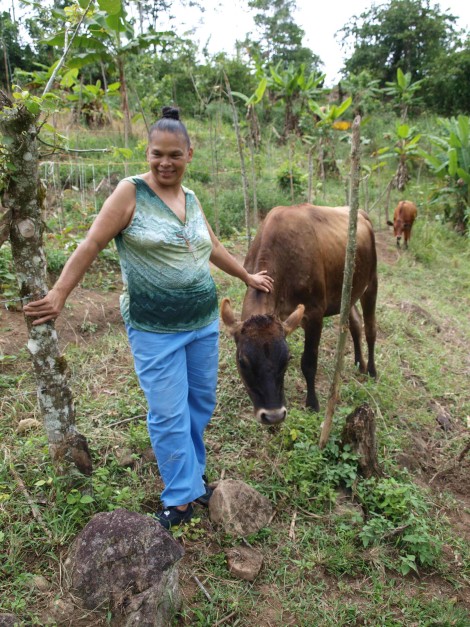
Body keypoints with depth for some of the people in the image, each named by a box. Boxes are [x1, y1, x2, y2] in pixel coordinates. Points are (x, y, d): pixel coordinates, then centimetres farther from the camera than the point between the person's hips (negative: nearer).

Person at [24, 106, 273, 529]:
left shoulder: (191, 199, 9)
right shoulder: (131, 192, -8)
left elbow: (213, 247, 22)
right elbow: (91, 245, -10)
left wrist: (248, 277, 30)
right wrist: (59, 296, -14)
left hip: (204, 322, 6)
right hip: (155, 329, -6)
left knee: (201, 404, 15)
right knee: (169, 415, 1)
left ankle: (192, 475, 36)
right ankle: (181, 497, 20)